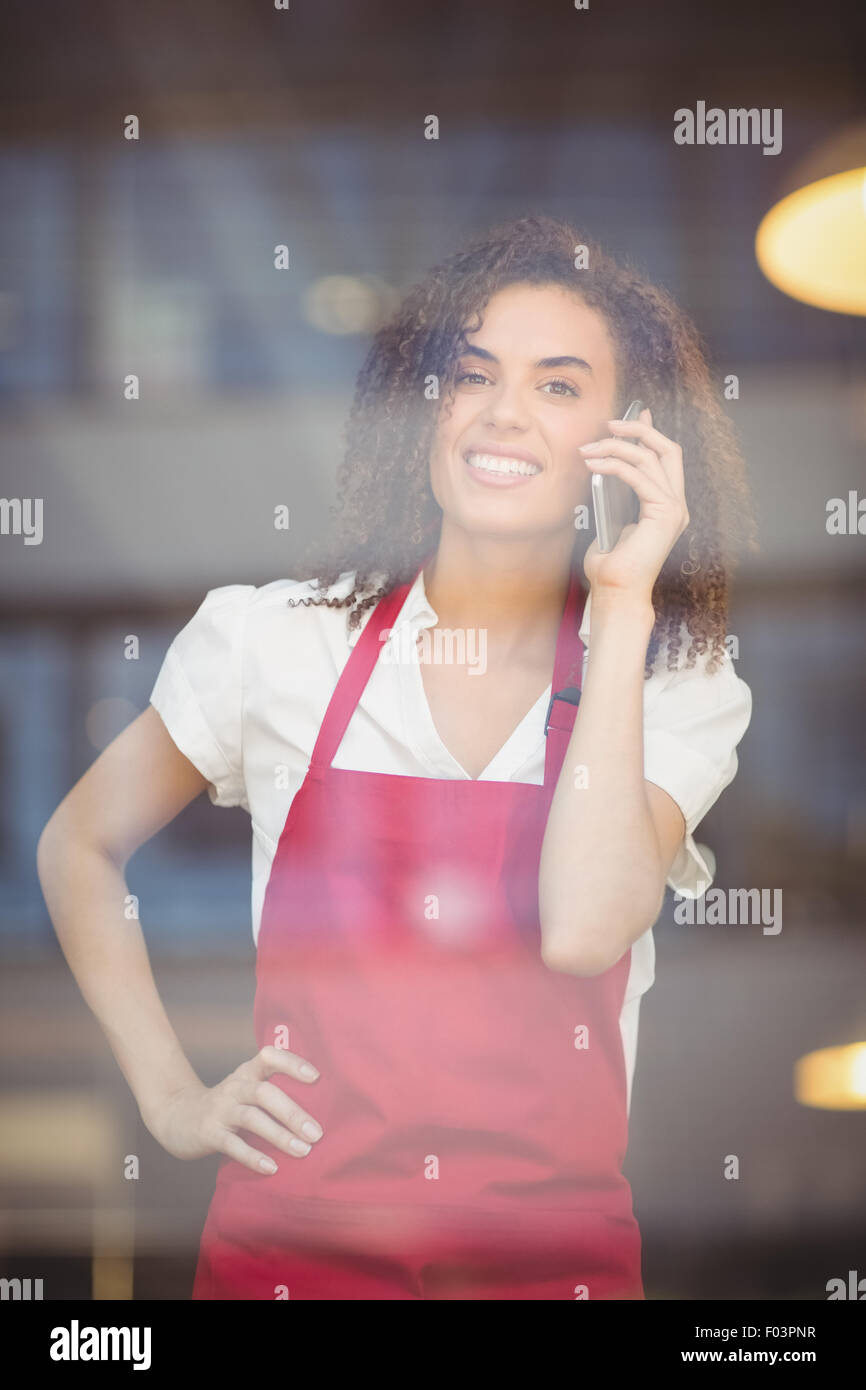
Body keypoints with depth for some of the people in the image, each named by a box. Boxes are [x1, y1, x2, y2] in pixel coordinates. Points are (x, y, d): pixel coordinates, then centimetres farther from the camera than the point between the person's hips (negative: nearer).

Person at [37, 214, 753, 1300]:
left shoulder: (682, 692, -3)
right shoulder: (273, 639, -4)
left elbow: (583, 931, -22)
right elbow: (79, 844, 10)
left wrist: (623, 605, -18)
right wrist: (170, 1097, 2)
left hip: (554, 1254, 1)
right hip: (290, 1245, 0)